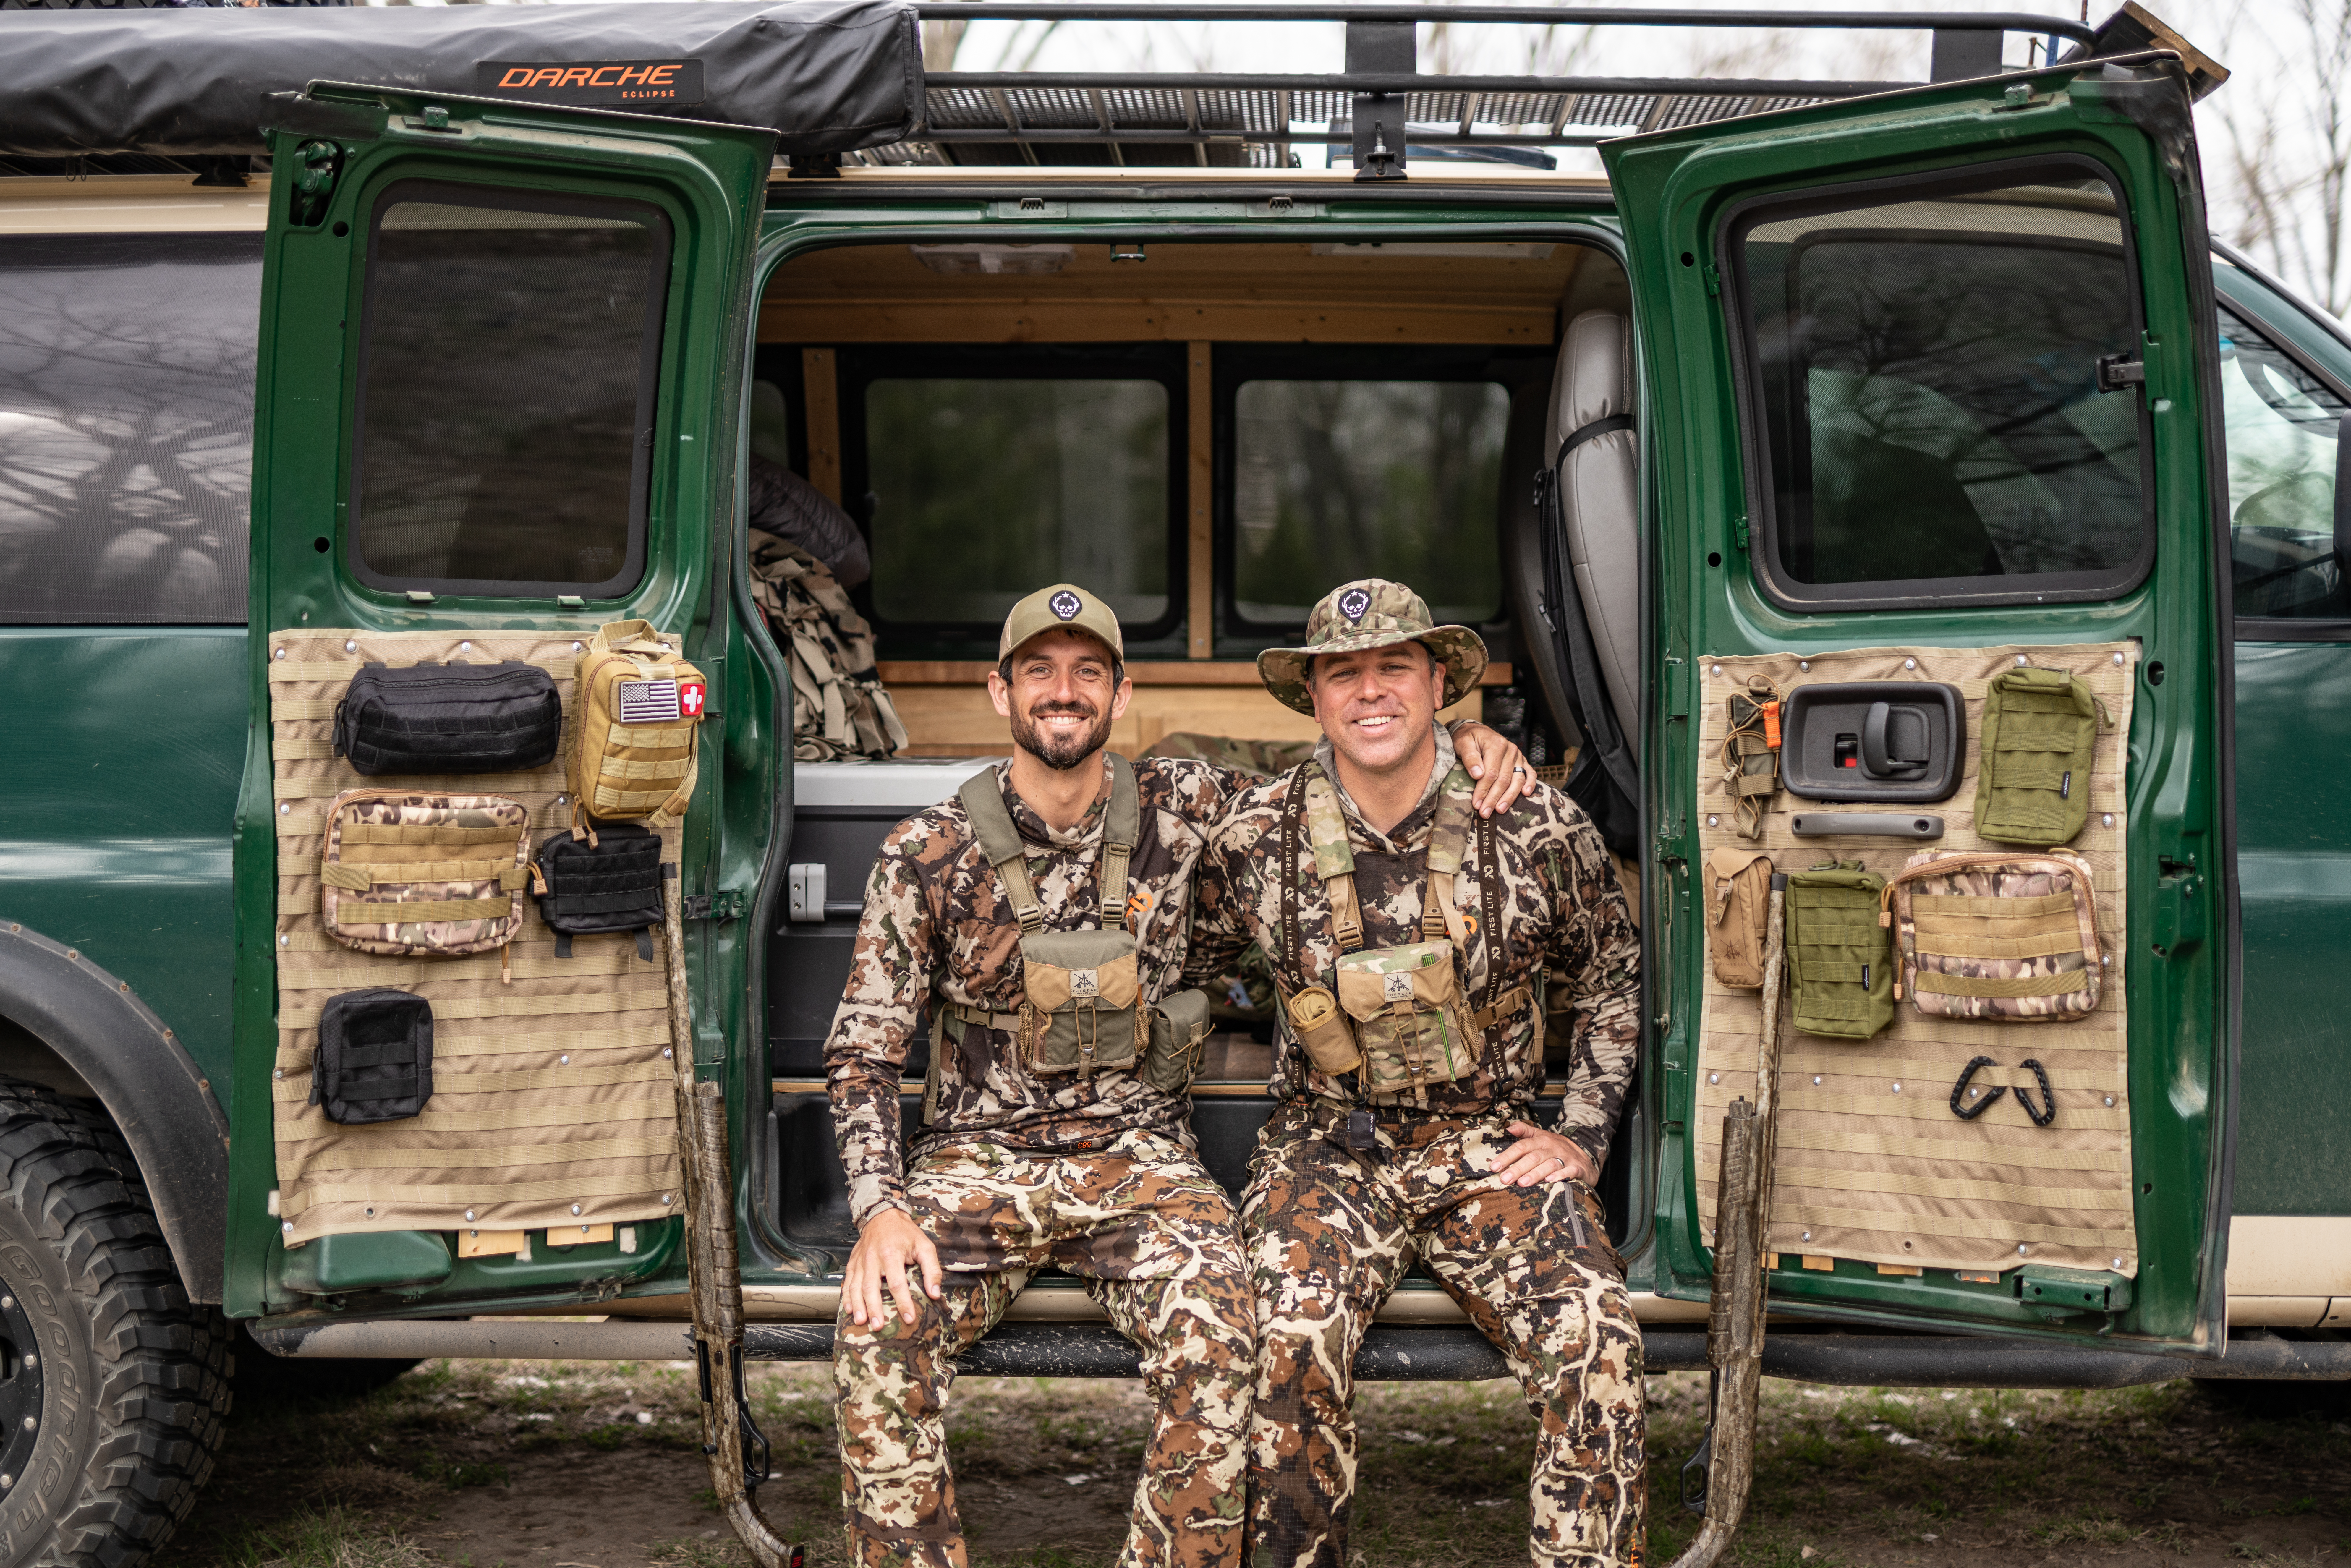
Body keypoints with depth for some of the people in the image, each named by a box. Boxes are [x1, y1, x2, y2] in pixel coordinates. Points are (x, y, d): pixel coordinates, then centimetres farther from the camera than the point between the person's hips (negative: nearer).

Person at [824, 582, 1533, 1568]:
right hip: (978, 1161, 0)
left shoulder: (1182, 810, 1)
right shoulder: (927, 856, -2)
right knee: (878, 1329, -29)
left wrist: (1463, 741, -2)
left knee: (1218, 1337, -29)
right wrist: (880, 1207, -16)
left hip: (1137, 1156, 0)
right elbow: (863, 1050, 0)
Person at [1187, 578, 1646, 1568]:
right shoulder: (1258, 836, -3)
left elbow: (1614, 978, 12)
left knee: (1595, 1337, -25)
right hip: (1327, 1144, 0)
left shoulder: (1540, 830, -4)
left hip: (1488, 1143, 0)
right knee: (1294, 1335, -29)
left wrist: (1581, 1136, 5)